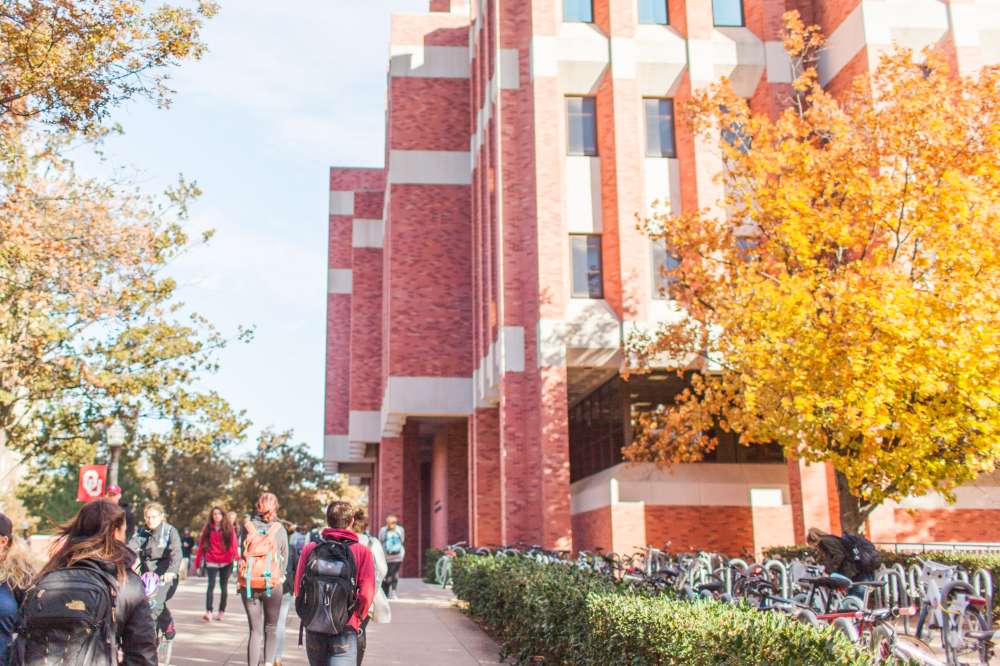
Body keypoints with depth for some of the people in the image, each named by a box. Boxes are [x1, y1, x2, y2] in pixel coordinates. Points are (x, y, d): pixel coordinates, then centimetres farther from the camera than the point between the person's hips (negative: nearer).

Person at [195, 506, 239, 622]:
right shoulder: (208, 528, 7)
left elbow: (233, 543, -6)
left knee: (223, 586, 8)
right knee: (211, 585, -13)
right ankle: (208, 612, -20)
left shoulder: (229, 527, 2)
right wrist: (198, 561, 5)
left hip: (226, 561, 0)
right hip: (212, 561, 0)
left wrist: (234, 556, -21)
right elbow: (202, 545, 6)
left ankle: (222, 611, 18)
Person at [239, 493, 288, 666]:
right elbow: (285, 558, 5)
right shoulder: (279, 529, -3)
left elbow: (240, 553, 2)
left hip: (248, 584, 1)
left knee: (255, 630, 10)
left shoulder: (247, 526, -2)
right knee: (271, 628, 16)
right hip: (272, 584, -1)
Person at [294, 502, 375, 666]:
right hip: (345, 629, -3)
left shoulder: (309, 549, 0)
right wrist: (357, 619, 6)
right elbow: (366, 594, -11)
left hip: (313, 628, 3)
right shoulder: (362, 552, -6)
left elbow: (298, 588, 2)